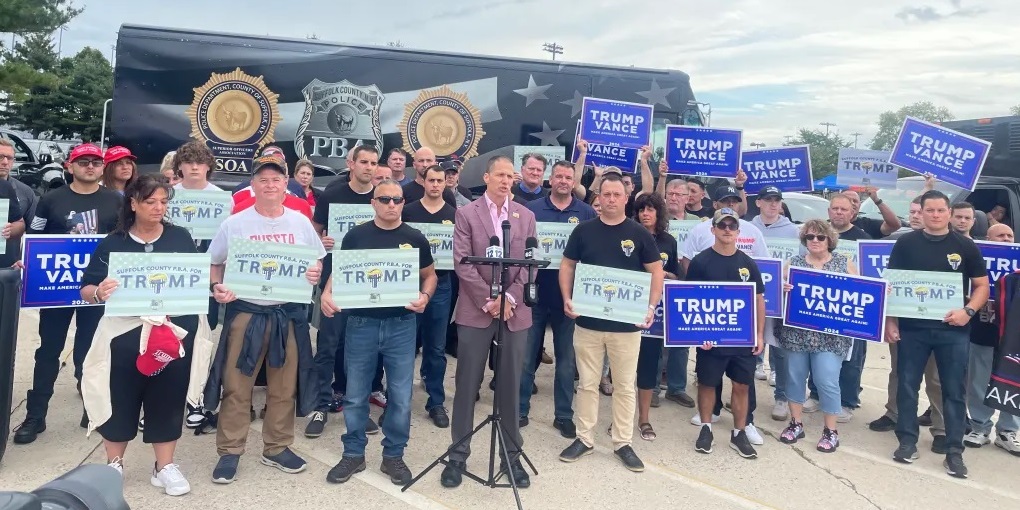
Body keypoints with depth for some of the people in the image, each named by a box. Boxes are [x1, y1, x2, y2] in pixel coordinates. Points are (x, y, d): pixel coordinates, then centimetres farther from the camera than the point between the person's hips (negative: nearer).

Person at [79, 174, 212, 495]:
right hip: (125, 332, -1)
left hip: (176, 331, 1)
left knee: (168, 396, 8)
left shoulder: (181, 238, 3)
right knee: (121, 398, 7)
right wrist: (99, 292, -23)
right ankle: (114, 463, 30)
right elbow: (86, 290, -2)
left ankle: (164, 466, 23)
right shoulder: (113, 243, -1)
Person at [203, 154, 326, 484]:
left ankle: (277, 448, 26)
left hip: (289, 313, 2)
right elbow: (215, 265, 5)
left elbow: (317, 262, 13)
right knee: (236, 385, 3)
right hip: (246, 311, -2)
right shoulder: (234, 224, -1)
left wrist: (315, 273, -10)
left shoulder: (301, 222, 4)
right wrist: (218, 287, -14)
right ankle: (229, 451, 19)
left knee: (284, 386, 11)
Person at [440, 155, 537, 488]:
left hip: (515, 311, 2)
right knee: (467, 386, 4)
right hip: (476, 311, -2)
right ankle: (459, 455, 17)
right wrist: (488, 300, -13)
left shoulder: (526, 216, 9)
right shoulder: (466, 214, 1)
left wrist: (510, 298, -9)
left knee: (510, 386, 8)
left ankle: (512, 456, 20)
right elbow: (462, 263, -7)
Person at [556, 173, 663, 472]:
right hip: (587, 321, 1)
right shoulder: (584, 231, 2)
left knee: (625, 386, 9)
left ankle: (623, 442, 22)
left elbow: (656, 272, 1)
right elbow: (567, 266, 8)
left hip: (627, 324, -1)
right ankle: (584, 439, 23)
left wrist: (651, 306, -11)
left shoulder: (639, 234, -1)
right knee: (587, 383, 10)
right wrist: (567, 298, -6)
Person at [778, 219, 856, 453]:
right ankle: (796, 423, 25)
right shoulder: (793, 263, 6)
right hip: (796, 332, 2)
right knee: (795, 376, 9)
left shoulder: (844, 263, 4)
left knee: (827, 381, -3)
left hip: (830, 335, -2)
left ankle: (831, 431, 15)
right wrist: (782, 289, -16)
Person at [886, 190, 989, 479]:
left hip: (953, 330, 0)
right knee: (907, 385, 5)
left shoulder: (965, 246, 4)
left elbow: (982, 285, 6)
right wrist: (890, 320, -2)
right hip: (912, 328, 0)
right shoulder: (906, 243, 2)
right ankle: (907, 442, 18)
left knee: (954, 391, 5)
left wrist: (968, 311, -12)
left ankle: (954, 451, 13)